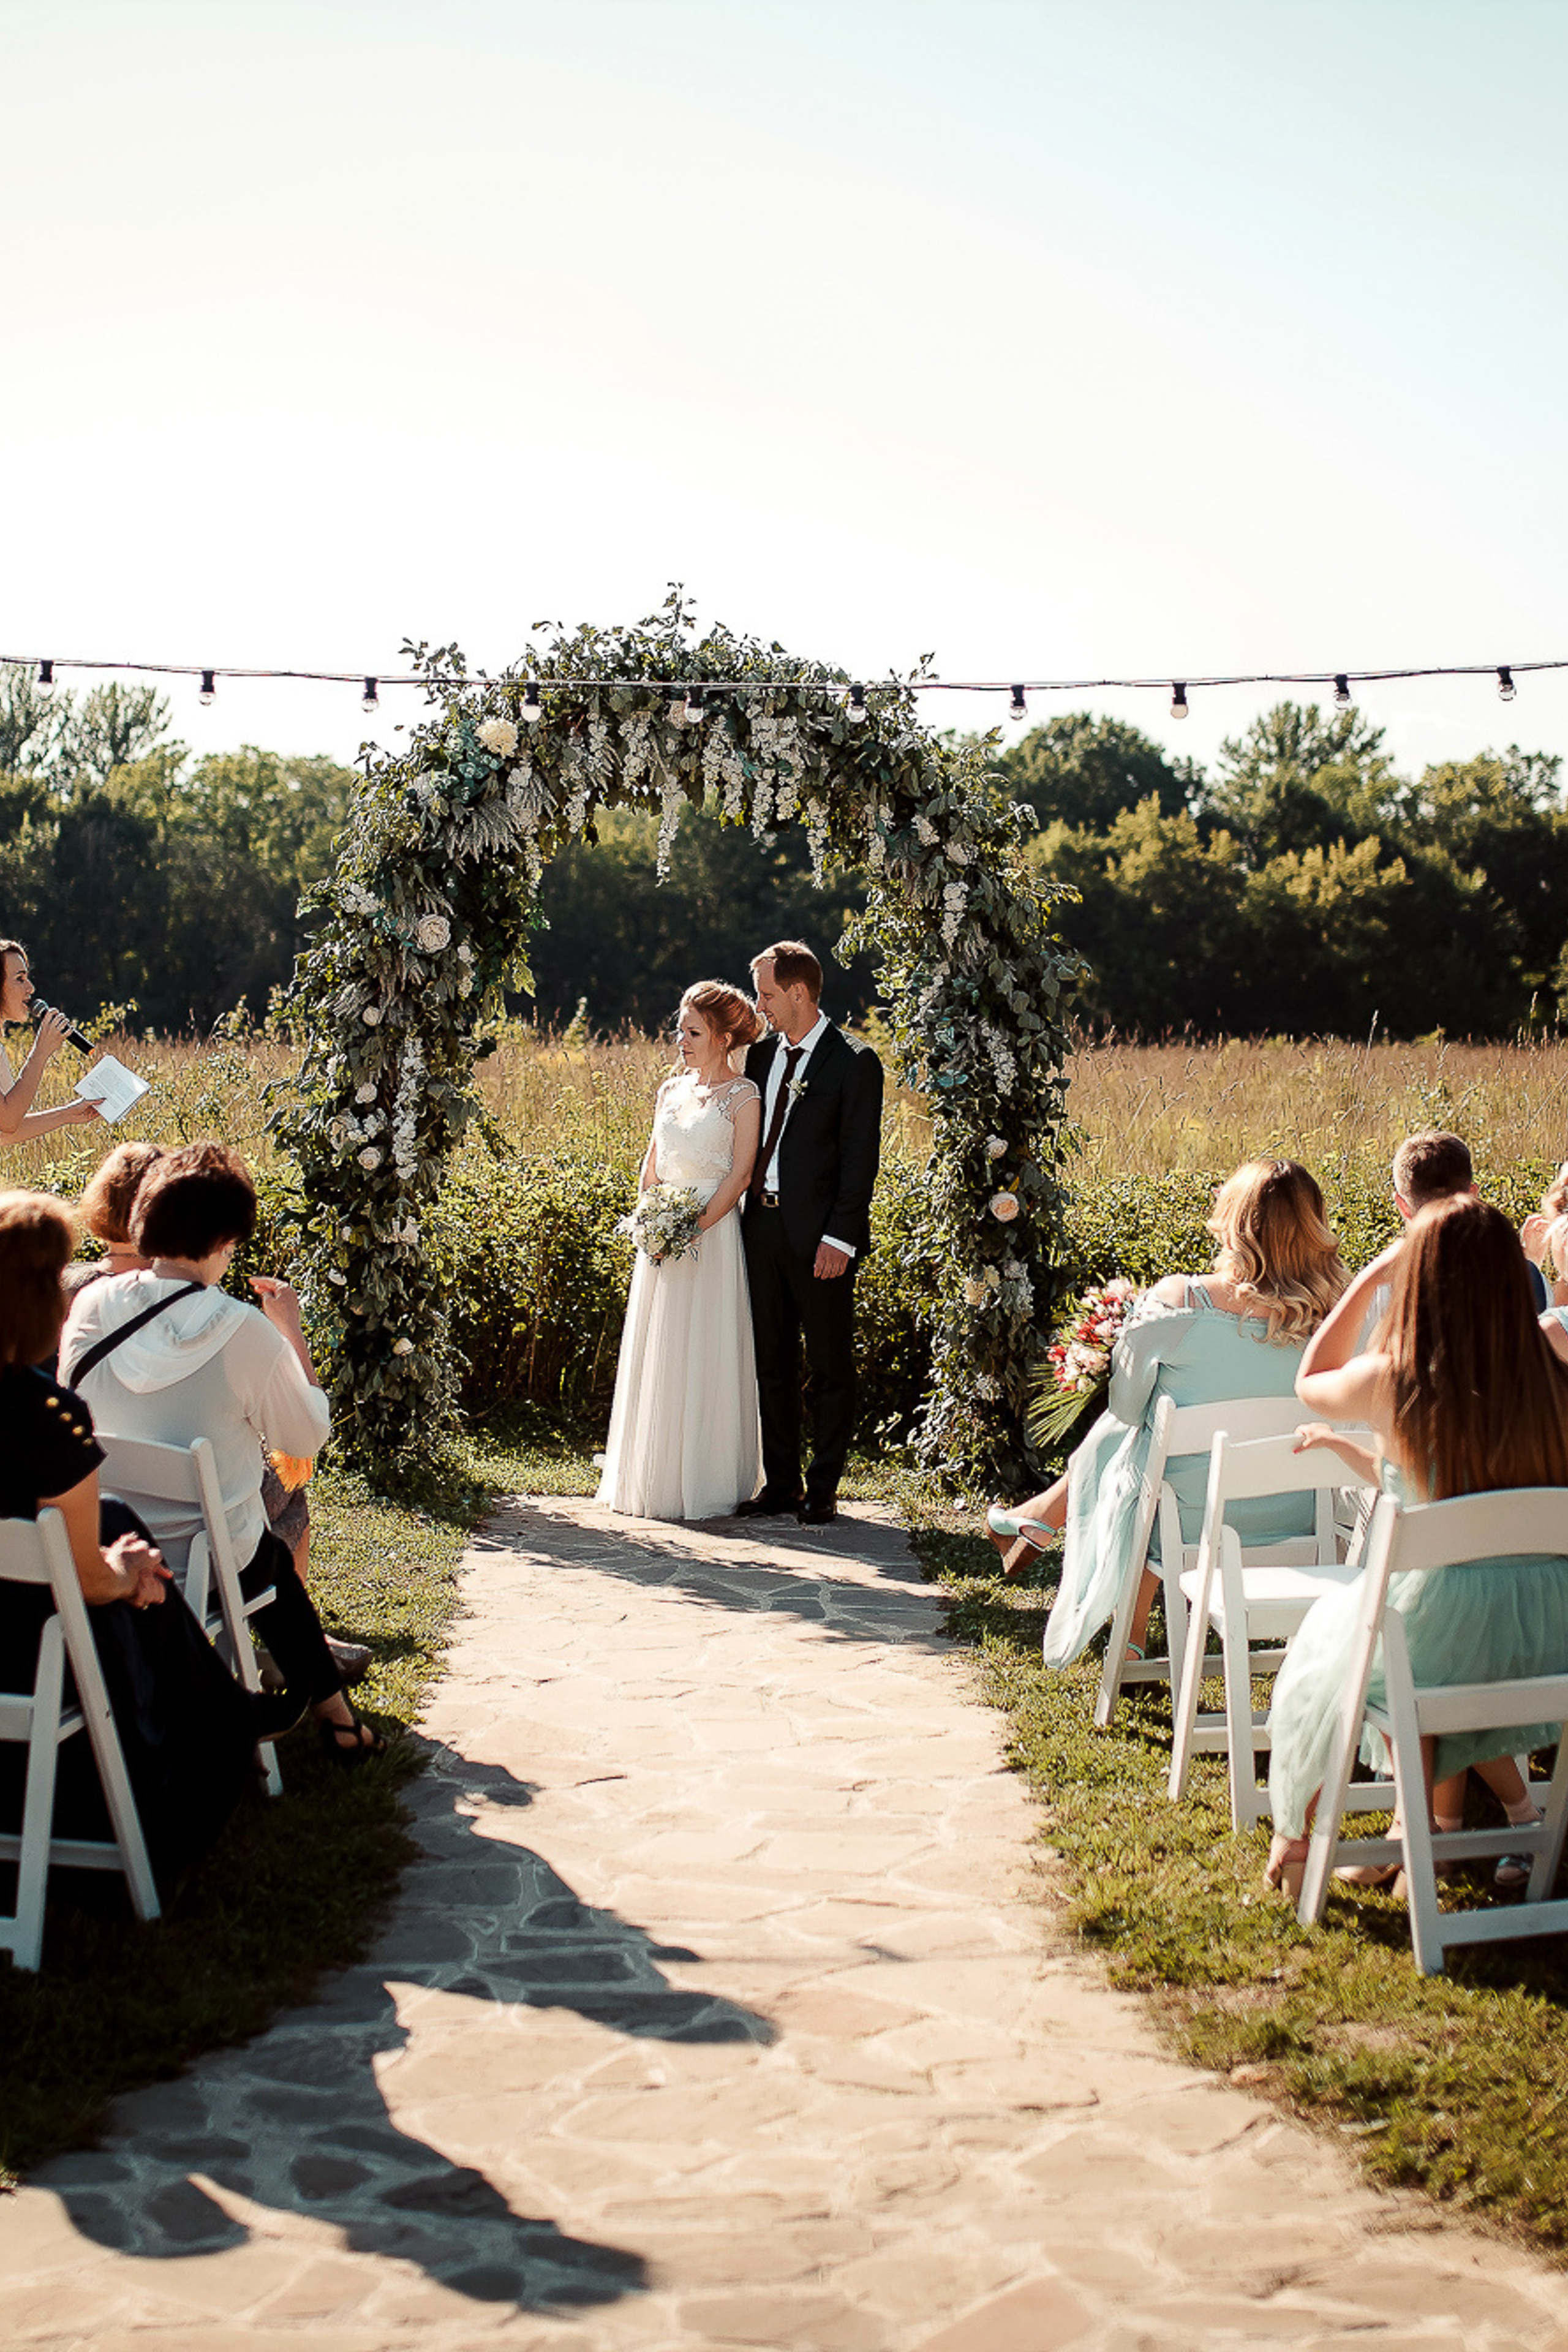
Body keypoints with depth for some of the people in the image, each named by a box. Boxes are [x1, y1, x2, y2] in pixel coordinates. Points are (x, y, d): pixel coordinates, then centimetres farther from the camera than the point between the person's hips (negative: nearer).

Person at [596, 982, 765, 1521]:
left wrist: (695, 1226, -18)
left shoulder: (742, 1097, -5)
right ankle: (652, 1480, 18)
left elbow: (739, 1174, -10)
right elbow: (651, 1163, 16)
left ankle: (705, 1484, 5)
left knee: (705, 1355, -3)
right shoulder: (671, 1089, 13)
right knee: (655, 1353, 8)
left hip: (712, 1234, -6)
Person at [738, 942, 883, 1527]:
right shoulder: (762, 1053, 11)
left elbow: (860, 1158, -11)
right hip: (762, 1226, 6)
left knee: (830, 1367, 4)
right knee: (773, 1365, 12)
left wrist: (840, 1237, -17)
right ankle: (781, 1485, 20)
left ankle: (823, 1490, 11)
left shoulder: (853, 1063, -7)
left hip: (819, 1236, -6)